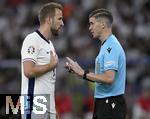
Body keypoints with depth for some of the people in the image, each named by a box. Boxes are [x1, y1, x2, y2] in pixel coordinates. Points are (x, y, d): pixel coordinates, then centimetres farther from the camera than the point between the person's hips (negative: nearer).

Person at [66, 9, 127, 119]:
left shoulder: (111, 47, -17)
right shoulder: (106, 46, 17)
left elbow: (109, 78, -26)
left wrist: (83, 73, -18)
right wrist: (79, 71, 11)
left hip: (111, 105, -11)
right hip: (102, 103, 11)